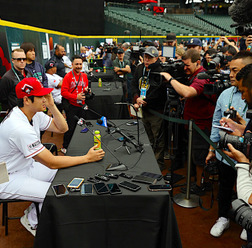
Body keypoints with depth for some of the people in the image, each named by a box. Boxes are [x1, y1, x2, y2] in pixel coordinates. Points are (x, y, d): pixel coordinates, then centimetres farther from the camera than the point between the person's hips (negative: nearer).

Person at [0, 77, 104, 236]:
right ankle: (32, 220, 11)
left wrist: (51, 106, -12)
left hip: (26, 166, 9)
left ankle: (37, 208, 19)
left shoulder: (34, 113, -4)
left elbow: (62, 128, 3)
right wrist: (87, 158, -23)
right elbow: (52, 163, -29)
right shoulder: (19, 128, -32)